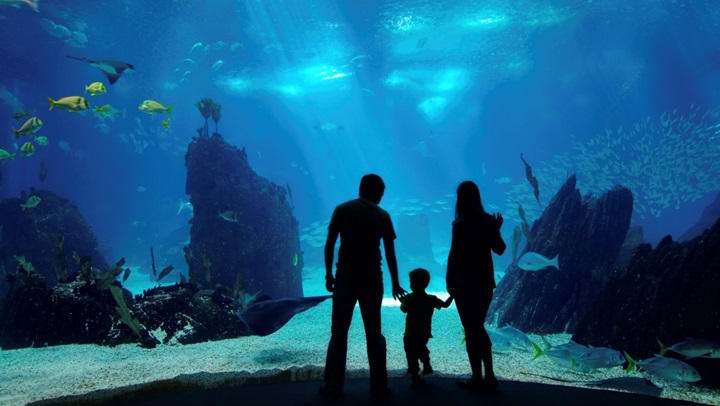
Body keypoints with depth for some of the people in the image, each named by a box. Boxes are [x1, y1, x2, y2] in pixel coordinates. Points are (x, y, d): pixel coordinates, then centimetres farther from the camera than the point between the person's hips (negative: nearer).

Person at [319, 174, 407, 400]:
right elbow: (390, 254, 6)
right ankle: (379, 388, 14)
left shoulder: (343, 209, 2)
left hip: (346, 277, -1)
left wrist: (329, 275, 6)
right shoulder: (382, 215, 4)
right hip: (372, 279, 1)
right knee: (374, 334, 10)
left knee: (339, 333, 7)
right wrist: (395, 284, 14)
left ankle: (333, 387, 11)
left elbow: (329, 246, -3)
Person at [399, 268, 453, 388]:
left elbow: (403, 309, 3)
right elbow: (445, 305, 2)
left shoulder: (408, 298, -12)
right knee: (421, 349, 31)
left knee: (412, 356, 2)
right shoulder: (431, 299, -6)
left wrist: (402, 301, 22)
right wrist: (452, 295, 15)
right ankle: (427, 366, 44)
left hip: (410, 334, -4)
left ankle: (415, 377, 0)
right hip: (425, 333, 4)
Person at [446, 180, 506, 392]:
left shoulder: (460, 223, -15)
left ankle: (477, 378, 13)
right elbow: (499, 249, 10)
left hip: (465, 283, -6)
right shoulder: (488, 220, 3)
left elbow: (454, 255, -16)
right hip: (485, 282, 6)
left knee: (471, 331, 5)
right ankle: (489, 377, 22)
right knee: (479, 328, 19)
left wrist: (450, 282, -8)